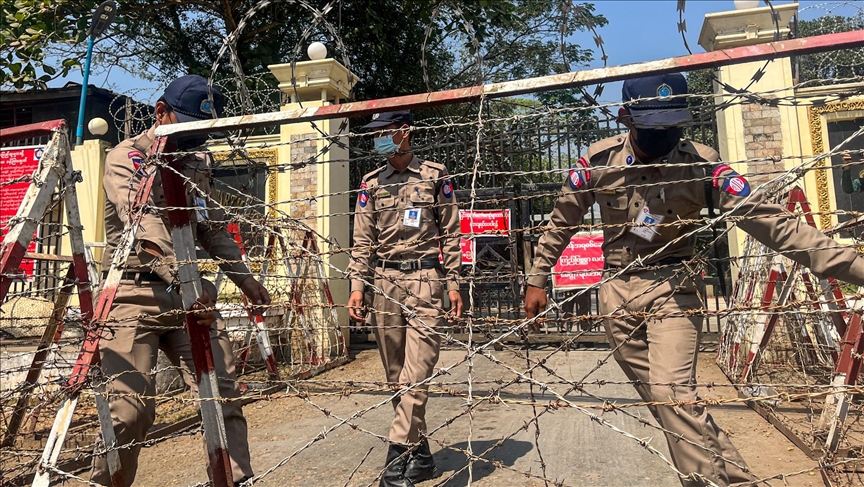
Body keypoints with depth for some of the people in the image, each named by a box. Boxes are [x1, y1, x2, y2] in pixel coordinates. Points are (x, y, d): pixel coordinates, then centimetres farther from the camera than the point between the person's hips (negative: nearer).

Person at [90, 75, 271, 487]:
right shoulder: (126, 156, -3)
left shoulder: (197, 163, 17)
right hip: (135, 295, -5)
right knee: (131, 408, -8)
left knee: (224, 394, -4)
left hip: (189, 292, 5)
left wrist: (244, 278, 18)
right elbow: (145, 226, -20)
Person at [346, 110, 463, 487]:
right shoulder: (371, 184, 13)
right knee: (396, 376, 8)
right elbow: (362, 241, 9)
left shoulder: (435, 177, 5)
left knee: (416, 376, -10)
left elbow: (451, 234, 4)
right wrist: (357, 285, -2)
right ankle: (420, 454, 21)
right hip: (385, 283, 4)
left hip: (426, 280, -3)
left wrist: (453, 283, -2)